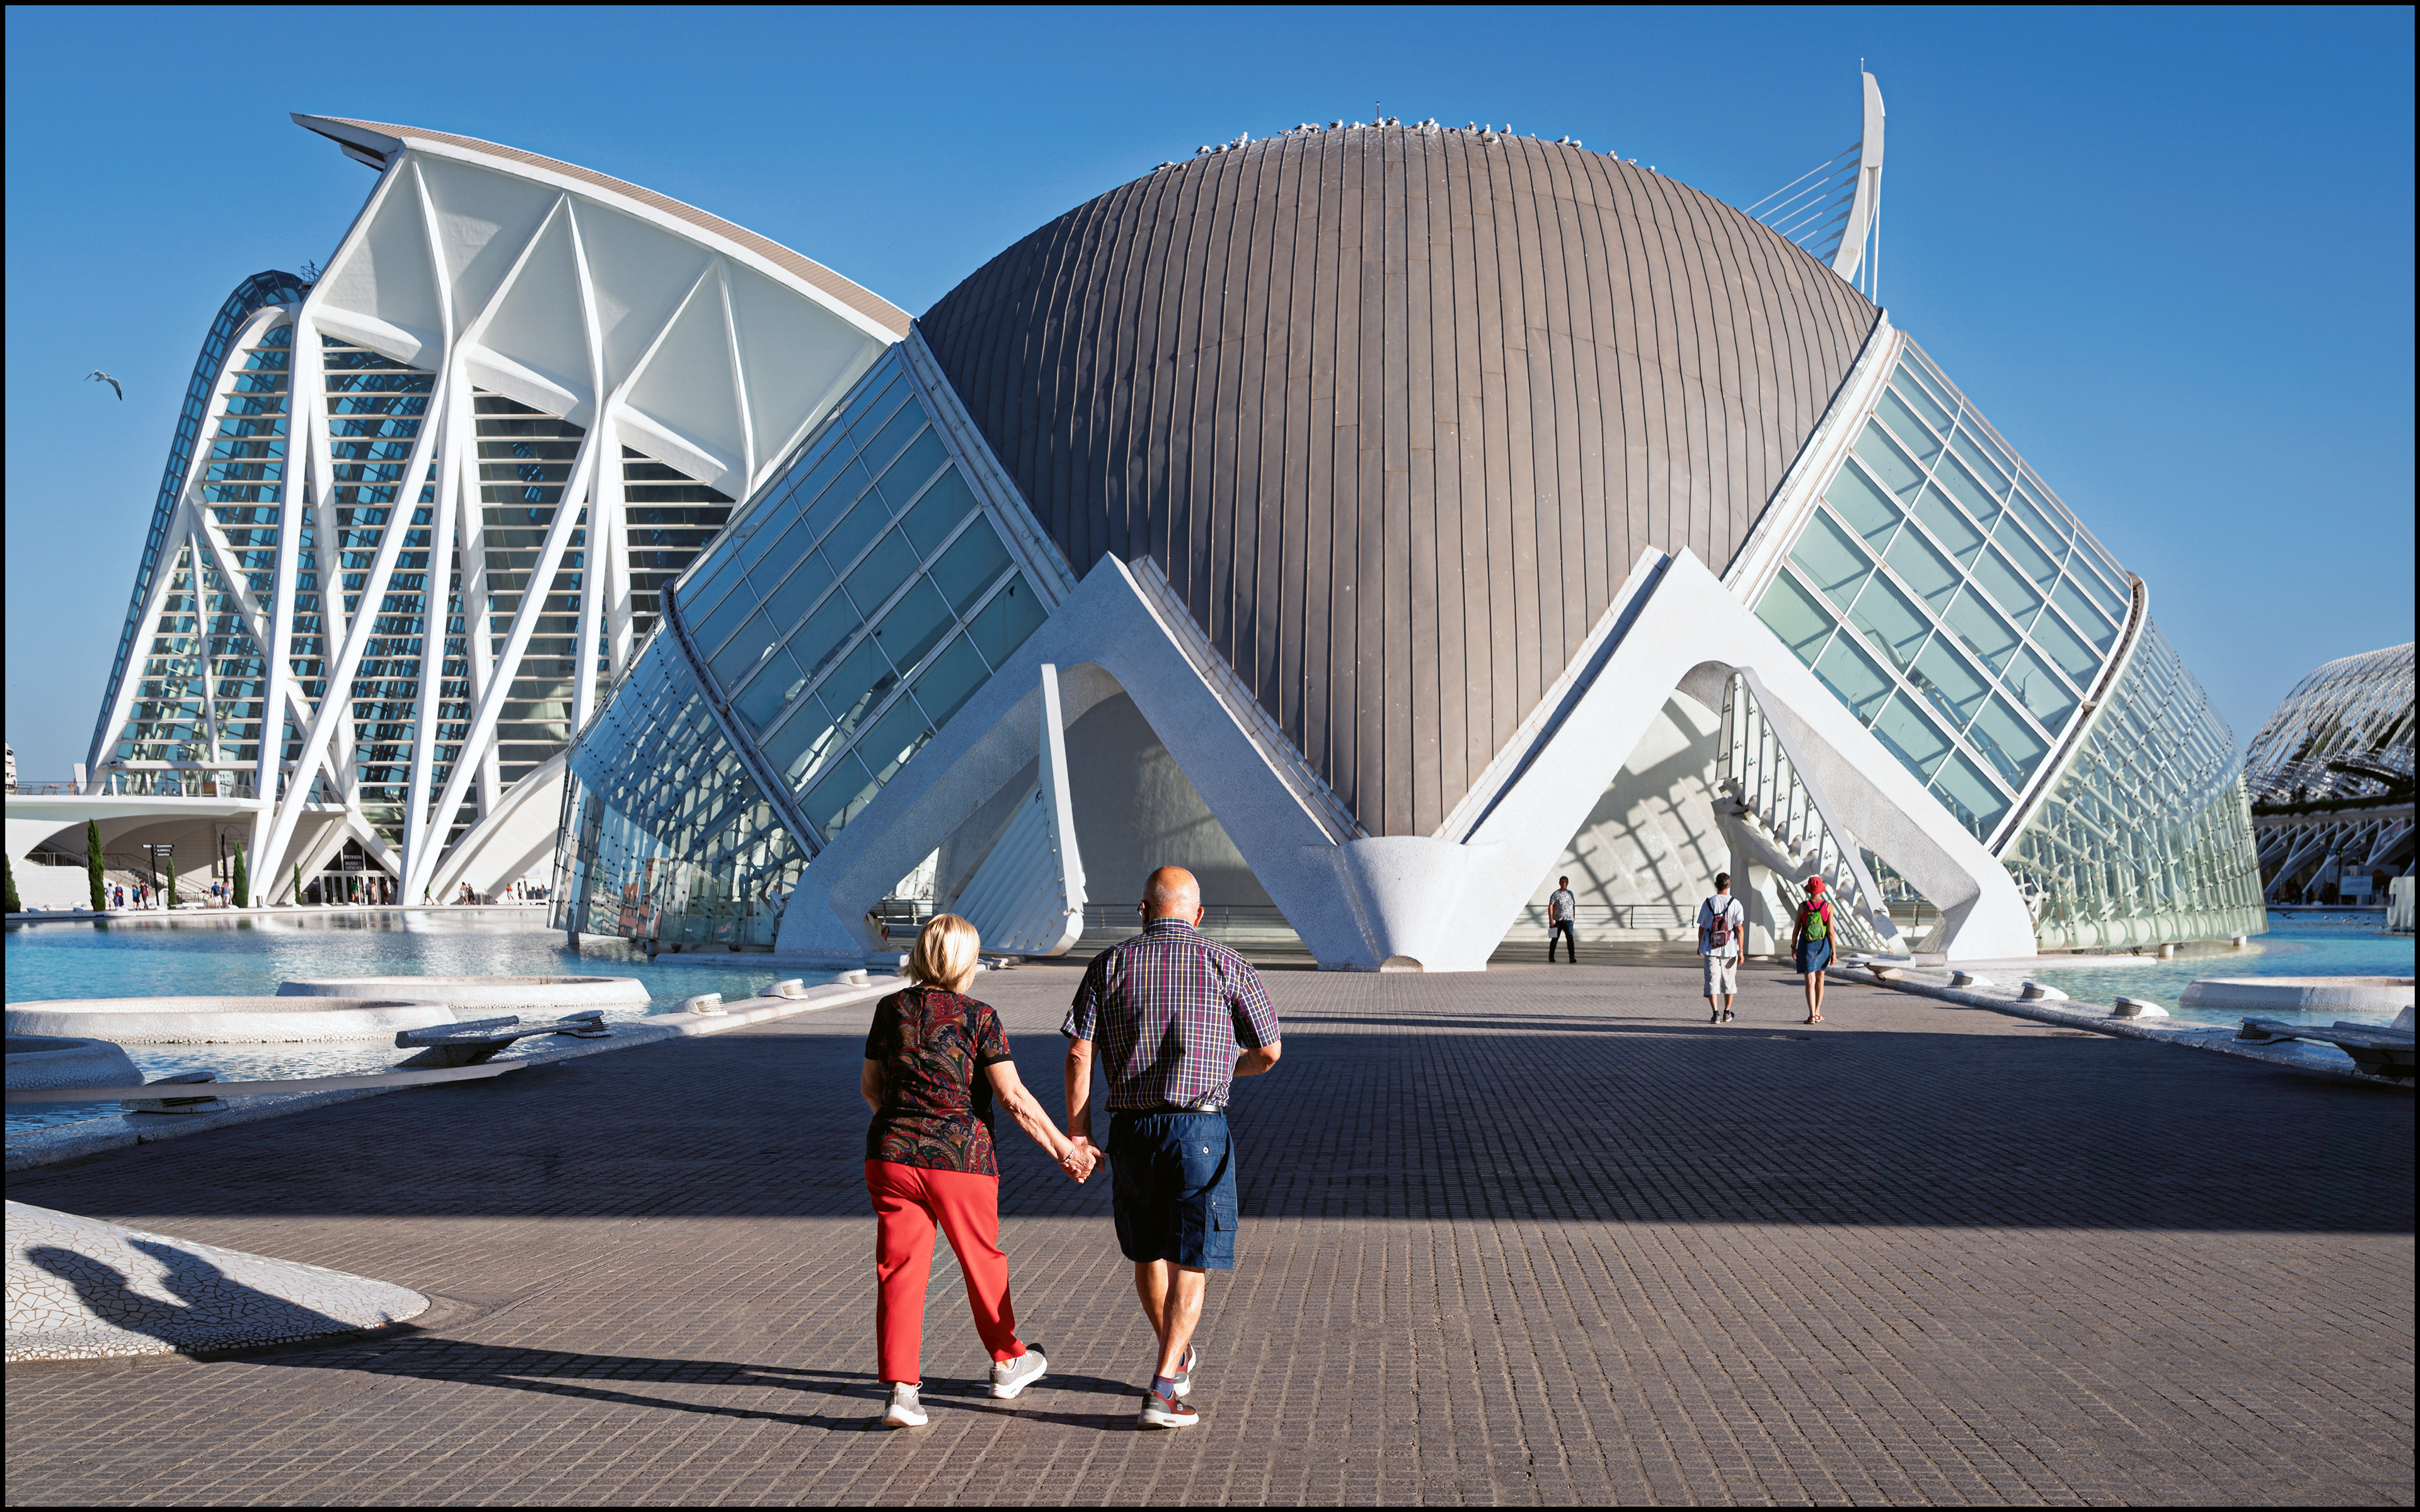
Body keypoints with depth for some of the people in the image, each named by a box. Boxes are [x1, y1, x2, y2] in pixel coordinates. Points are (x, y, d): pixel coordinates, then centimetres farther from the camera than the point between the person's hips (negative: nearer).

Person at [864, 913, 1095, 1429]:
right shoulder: (978, 1017, -10)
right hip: (959, 1156, -3)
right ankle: (1007, 1360, 35)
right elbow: (1014, 1097, -14)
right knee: (982, 1259, 17)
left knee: (899, 1270, 5)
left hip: (892, 1154, 3)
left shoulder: (891, 1009, 3)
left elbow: (870, 1086, 12)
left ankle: (900, 1387, -3)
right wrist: (1061, 1147, -6)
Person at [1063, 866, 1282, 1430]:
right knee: (1190, 1262, 1)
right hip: (1199, 1129, -2)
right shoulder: (1225, 965, -1)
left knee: (1147, 1254, 21)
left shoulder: (1111, 965, 3)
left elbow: (1079, 1054, -3)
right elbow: (1269, 1051, 3)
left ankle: (1179, 1358, 38)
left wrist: (1076, 1133, 2)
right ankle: (1162, 1389, -9)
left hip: (1130, 1129, 3)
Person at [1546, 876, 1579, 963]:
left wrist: (1574, 917, 18)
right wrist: (1551, 919, -16)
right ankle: (1551, 956, 22)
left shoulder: (1570, 893, 12)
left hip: (1568, 921, 2)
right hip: (1557, 921, -2)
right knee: (1555, 939, 8)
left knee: (1570, 938, -12)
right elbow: (1550, 907, -8)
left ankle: (1572, 957, -16)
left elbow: (1573, 906, 21)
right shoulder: (1555, 894, -2)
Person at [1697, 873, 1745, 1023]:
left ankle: (1716, 1013, -15)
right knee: (1729, 982, 16)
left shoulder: (1708, 903, -1)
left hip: (1710, 948, 0)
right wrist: (1741, 951, -4)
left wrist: (1699, 946, 19)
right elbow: (1740, 928, -8)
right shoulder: (1735, 904, -5)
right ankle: (1727, 1013, 26)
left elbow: (1702, 927, 4)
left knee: (1712, 981, -1)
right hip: (1729, 949, 0)